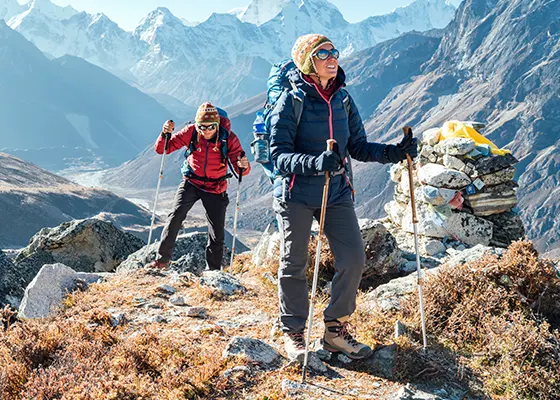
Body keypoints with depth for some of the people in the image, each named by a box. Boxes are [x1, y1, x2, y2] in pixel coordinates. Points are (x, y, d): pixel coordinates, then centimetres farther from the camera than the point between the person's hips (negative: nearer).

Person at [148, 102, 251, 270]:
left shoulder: (228, 138, -17)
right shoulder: (191, 132, -15)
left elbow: (241, 169, -16)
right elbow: (161, 149, -11)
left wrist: (243, 166, -40)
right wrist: (165, 134, -31)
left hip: (215, 189, 0)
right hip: (191, 182, 0)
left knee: (217, 234, 3)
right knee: (175, 216, -22)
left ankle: (213, 270, 21)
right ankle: (162, 259, -12)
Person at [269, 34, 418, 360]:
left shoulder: (343, 100, 7)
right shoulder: (291, 101, -9)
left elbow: (358, 147, 11)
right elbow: (279, 154, -15)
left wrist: (392, 153, -6)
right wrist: (315, 162, -33)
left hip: (337, 193, 5)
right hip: (296, 194, -4)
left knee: (354, 259, -2)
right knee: (294, 265, 7)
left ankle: (336, 329, 16)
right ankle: (294, 333, 24)